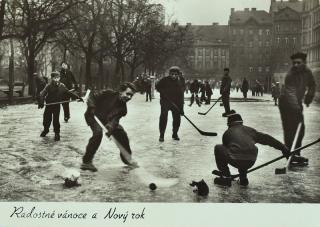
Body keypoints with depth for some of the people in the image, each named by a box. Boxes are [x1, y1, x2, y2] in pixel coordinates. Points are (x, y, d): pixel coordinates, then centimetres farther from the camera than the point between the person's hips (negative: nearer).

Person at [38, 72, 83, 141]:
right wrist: (41, 102, -37)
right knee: (47, 119, 11)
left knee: (56, 120, -2)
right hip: (48, 105, 0)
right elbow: (42, 93, -21)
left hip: (57, 105, 0)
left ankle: (57, 133, 15)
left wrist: (77, 97, -2)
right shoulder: (49, 86, -11)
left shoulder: (62, 86, -4)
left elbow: (69, 93, 3)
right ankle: (45, 130, 38)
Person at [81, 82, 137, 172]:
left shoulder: (123, 108, -11)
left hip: (106, 120, 6)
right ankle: (86, 162, -23)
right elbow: (92, 96, -19)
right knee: (98, 132, -31)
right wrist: (91, 106, -36)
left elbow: (115, 119, -23)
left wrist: (111, 126, -45)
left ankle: (126, 158, 21)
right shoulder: (109, 94, -23)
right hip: (93, 115, -6)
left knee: (122, 133, -2)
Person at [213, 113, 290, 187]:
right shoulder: (249, 130, 24)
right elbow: (267, 139, 25)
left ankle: (225, 176, 14)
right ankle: (243, 177, 26)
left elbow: (226, 148, 29)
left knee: (218, 148, 18)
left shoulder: (227, 133, 19)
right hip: (251, 162, 4)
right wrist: (283, 148, 32)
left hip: (235, 161, -4)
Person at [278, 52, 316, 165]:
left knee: (300, 129, 9)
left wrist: (309, 97, 8)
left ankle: (296, 154, 19)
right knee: (290, 130, -13)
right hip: (286, 103, -8)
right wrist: (297, 109, -45)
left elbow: (312, 85, 16)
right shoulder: (290, 75, -27)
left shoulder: (307, 72, -4)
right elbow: (291, 93, -37)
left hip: (297, 103, 8)